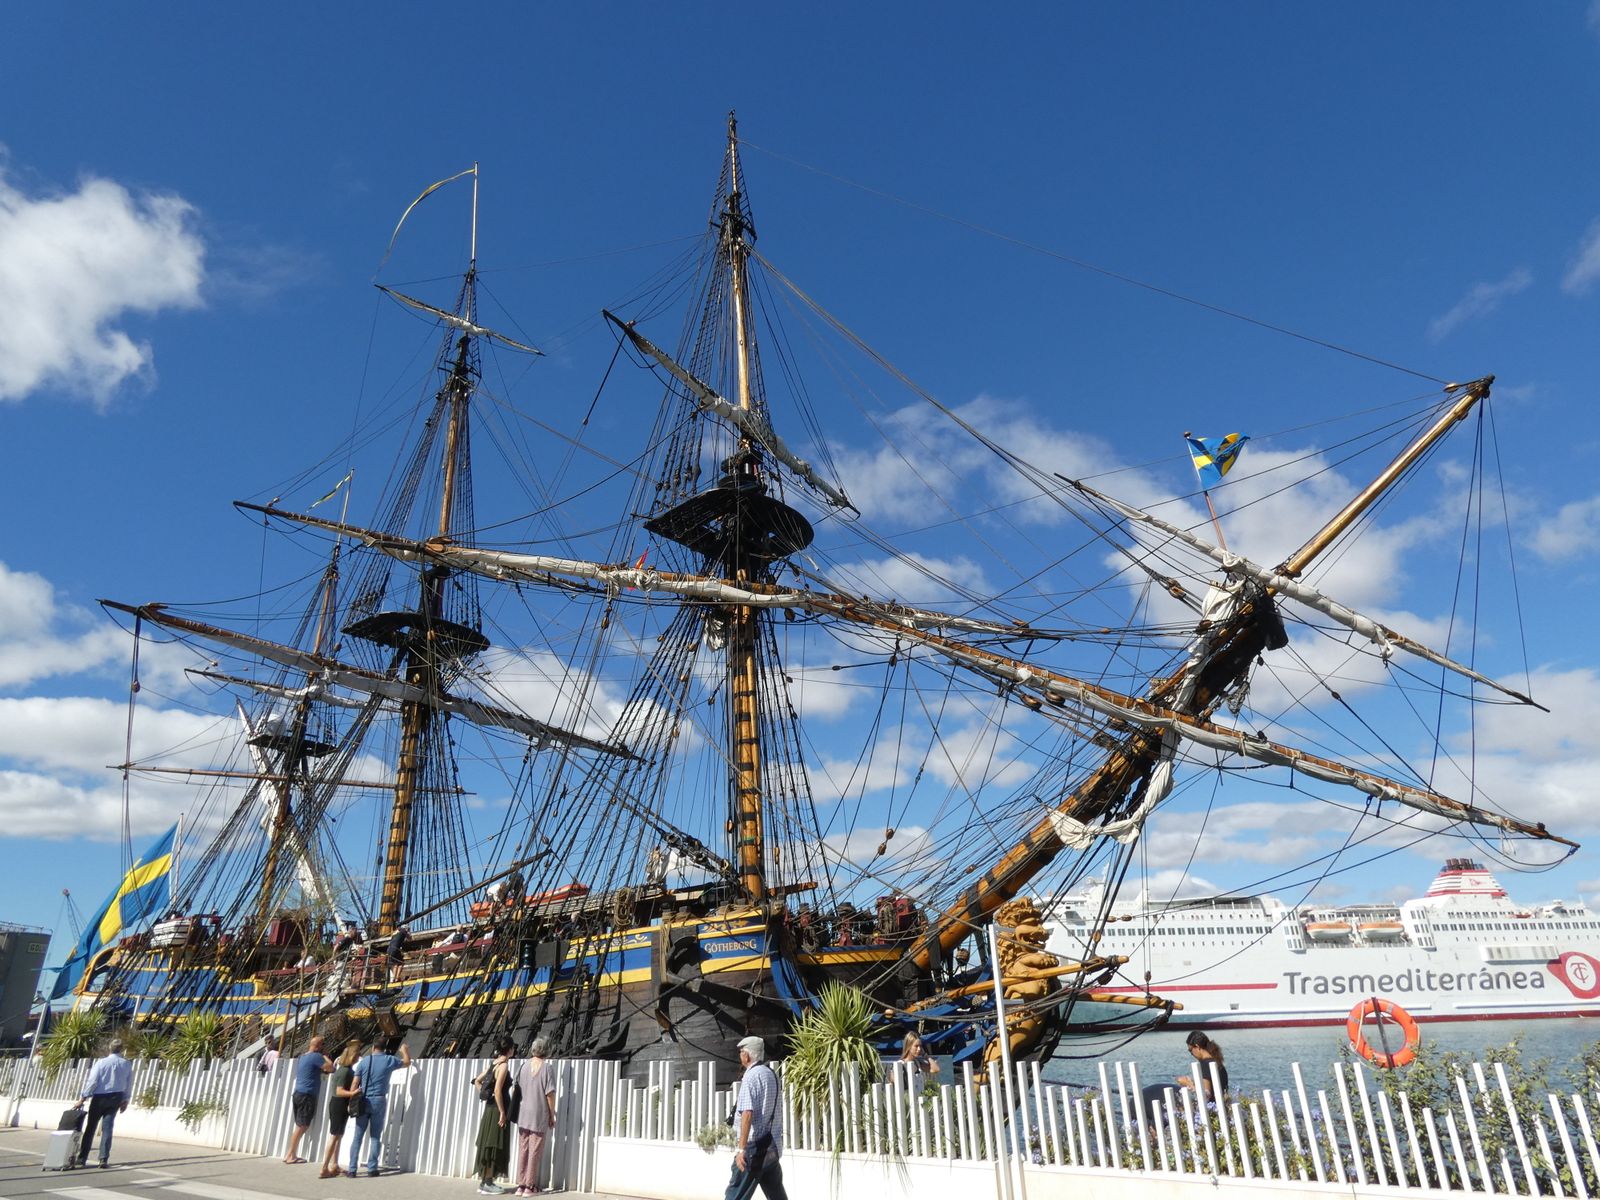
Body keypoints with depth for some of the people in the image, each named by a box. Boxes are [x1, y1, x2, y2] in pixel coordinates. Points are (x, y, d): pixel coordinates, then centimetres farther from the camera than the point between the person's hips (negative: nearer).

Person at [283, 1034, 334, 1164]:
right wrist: (325, 1056, -2)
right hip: (307, 1096, -9)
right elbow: (330, 1067, -15)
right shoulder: (316, 1056, -13)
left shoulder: (302, 1057, 16)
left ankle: (291, 1154, 15)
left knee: (300, 1127, 13)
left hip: (297, 1094, 9)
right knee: (302, 1127, -5)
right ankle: (291, 1156, -3)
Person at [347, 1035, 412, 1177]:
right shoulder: (390, 1060, 2)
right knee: (375, 1137, 7)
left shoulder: (364, 1061, 1)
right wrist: (404, 1050, 39)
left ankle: (352, 1169, 3)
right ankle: (372, 1168, 5)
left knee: (358, 1136, 6)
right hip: (379, 1101, -1)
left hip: (363, 1101, 1)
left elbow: (355, 1083, -3)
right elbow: (407, 1062, 21)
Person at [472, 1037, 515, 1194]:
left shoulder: (494, 1063, 10)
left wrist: (484, 1096, 15)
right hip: (497, 1110, -9)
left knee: (489, 1146, 14)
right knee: (494, 1147, -1)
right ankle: (485, 1184, 4)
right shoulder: (504, 1065, -16)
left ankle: (487, 1181, 21)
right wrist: (502, 1112, -19)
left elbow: (477, 1081, 17)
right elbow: (497, 1090, -23)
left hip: (490, 1108, 9)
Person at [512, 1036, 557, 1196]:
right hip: (540, 1115, -4)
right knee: (535, 1151, 5)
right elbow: (550, 1094, -13)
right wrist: (552, 1115, -2)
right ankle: (530, 1186, 8)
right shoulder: (547, 1067, -12)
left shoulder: (524, 1065, 0)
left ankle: (521, 1185, 17)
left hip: (523, 1113, 4)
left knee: (523, 1150, 13)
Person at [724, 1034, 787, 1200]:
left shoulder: (751, 1076, -12)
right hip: (773, 1147, 8)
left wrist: (741, 1148, -23)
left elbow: (747, 1114, -21)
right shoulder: (772, 1075, 11)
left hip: (755, 1149, -8)